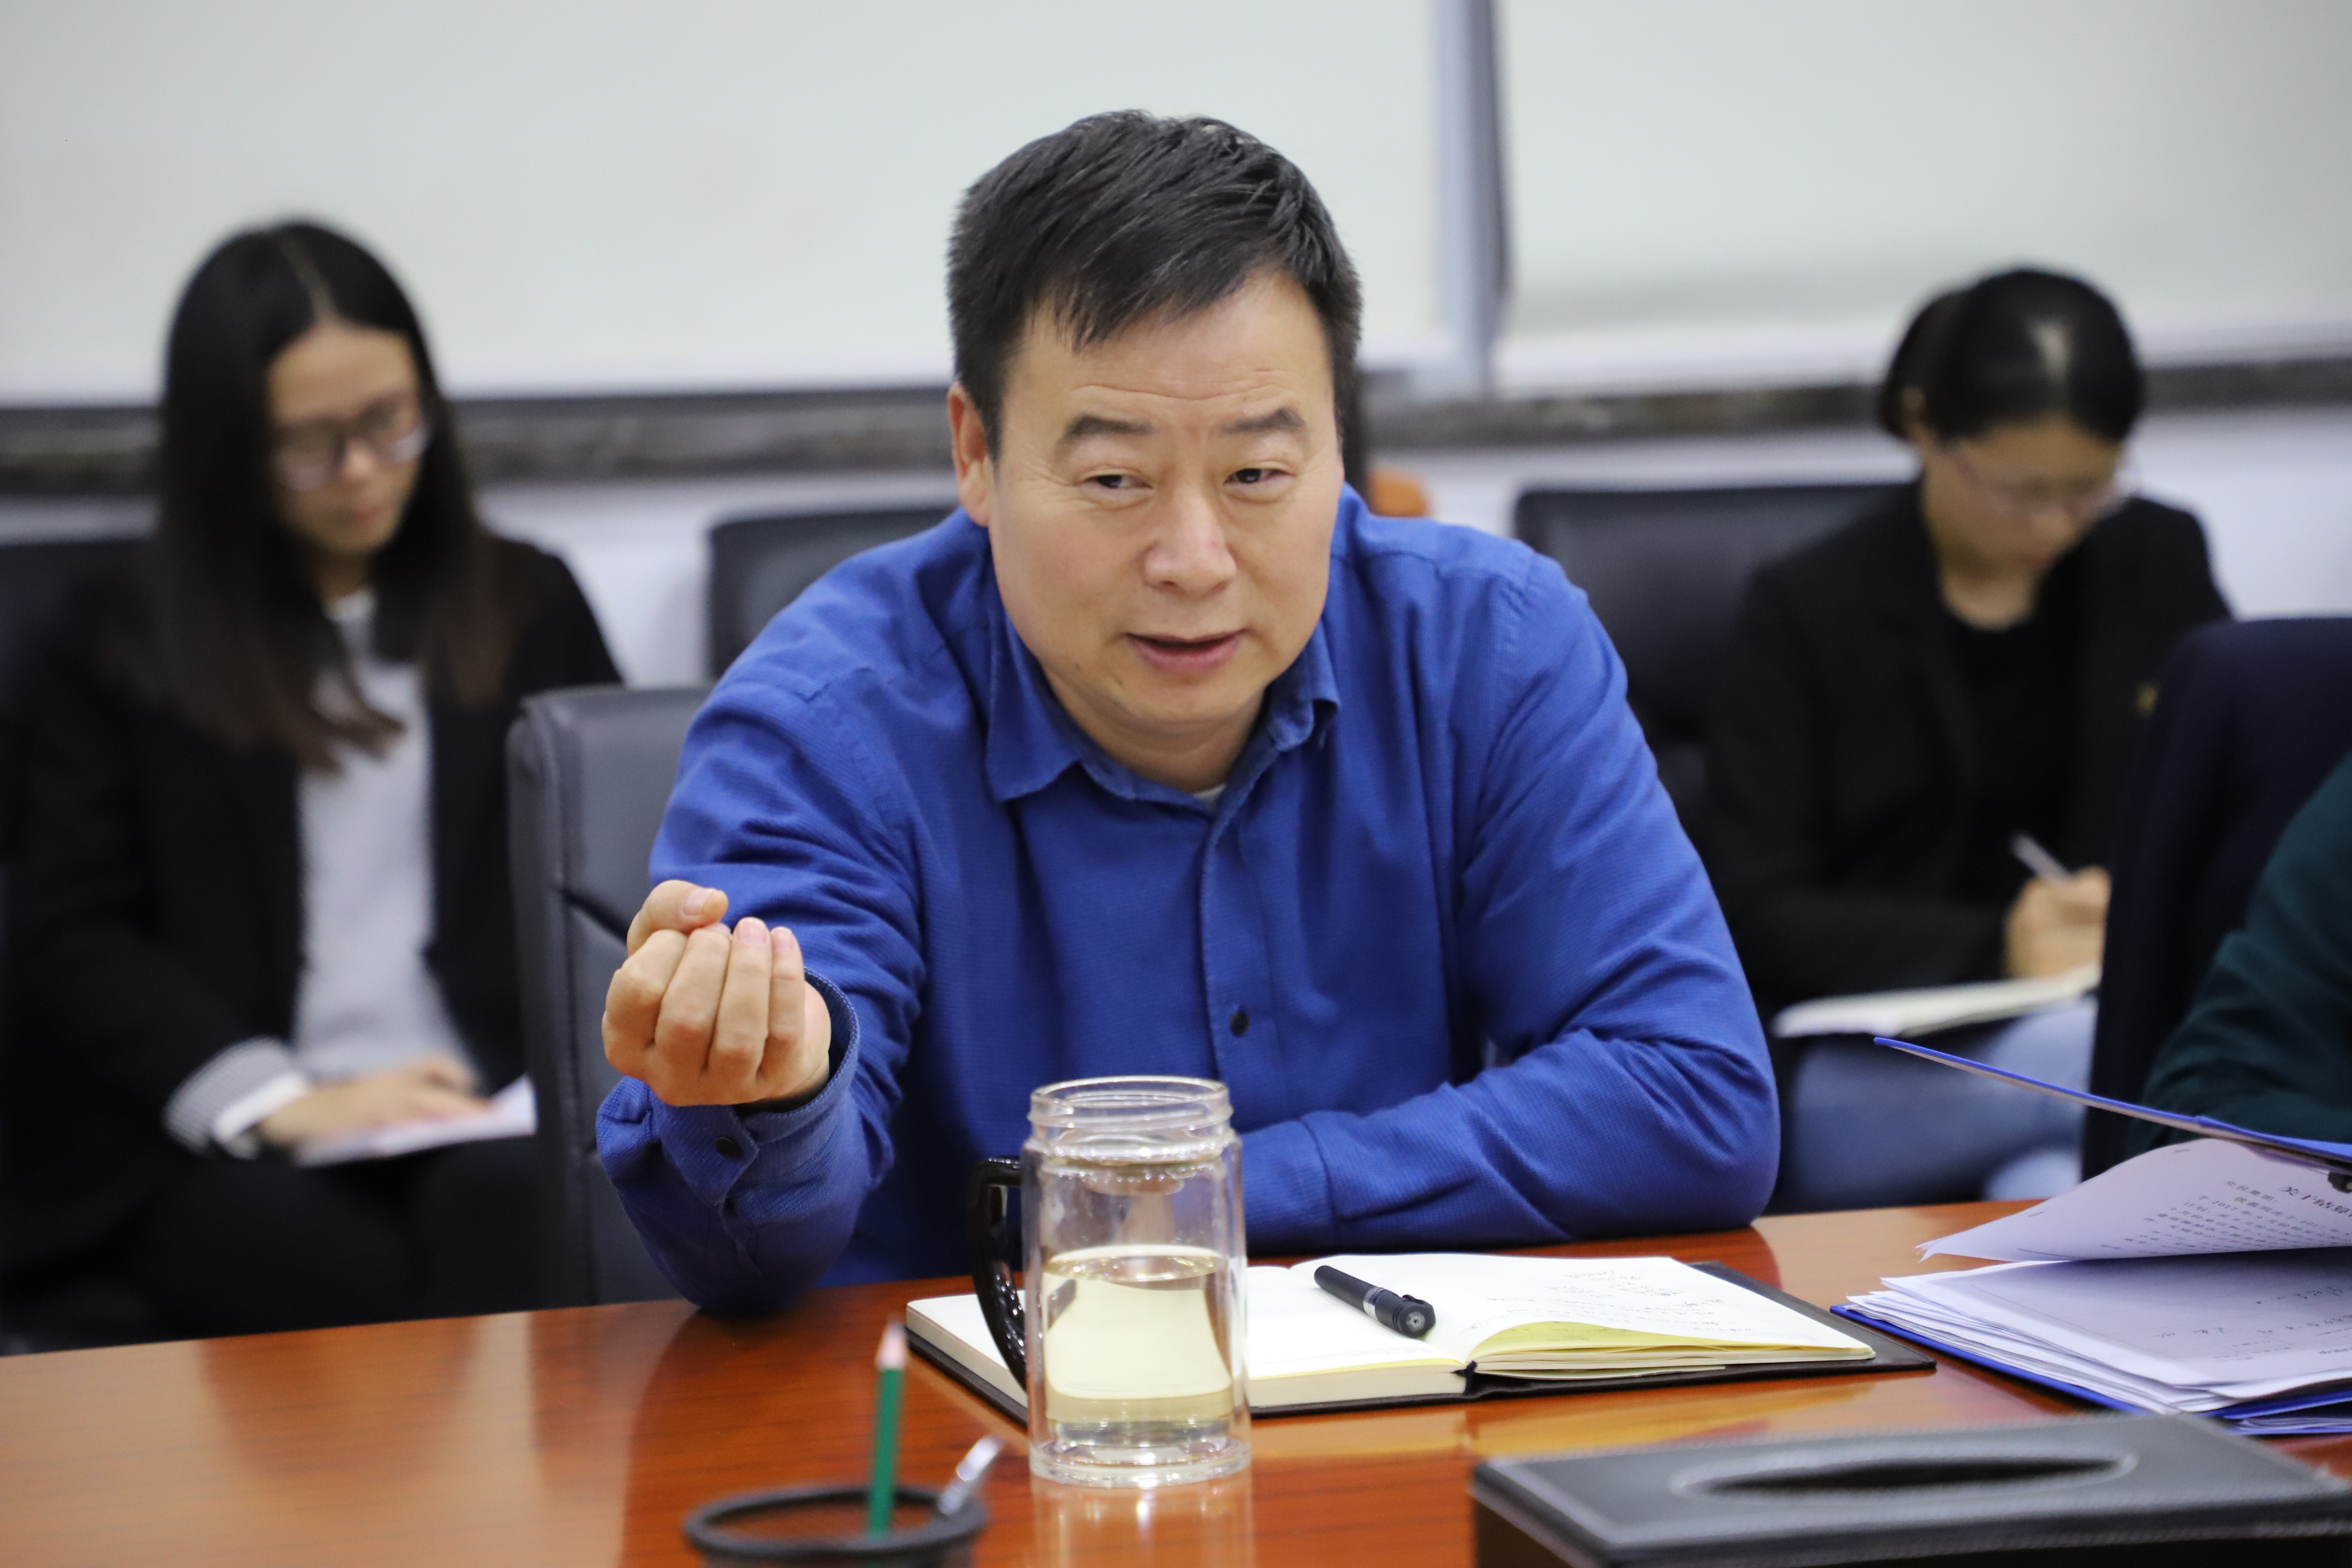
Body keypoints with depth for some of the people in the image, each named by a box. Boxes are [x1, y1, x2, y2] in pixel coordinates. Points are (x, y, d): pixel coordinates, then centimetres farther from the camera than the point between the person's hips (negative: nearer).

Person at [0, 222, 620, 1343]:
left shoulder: (527, 610, 21)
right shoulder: (130, 651, 15)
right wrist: (281, 1102, -11)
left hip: (493, 1120, 1)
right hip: (218, 1147, -1)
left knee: (508, 1214, -35)